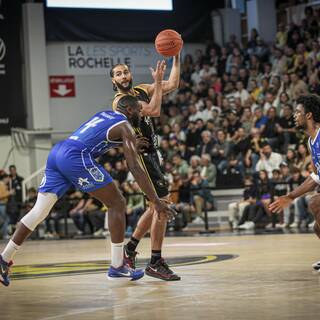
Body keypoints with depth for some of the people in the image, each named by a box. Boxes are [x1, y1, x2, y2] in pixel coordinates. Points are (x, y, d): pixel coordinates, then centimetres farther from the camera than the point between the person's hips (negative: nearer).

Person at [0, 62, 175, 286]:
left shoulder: (104, 114, 29)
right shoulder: (125, 127, 5)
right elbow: (135, 168, -4)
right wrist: (155, 201, -5)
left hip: (57, 153, 9)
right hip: (76, 156, -9)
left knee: (40, 211, 10)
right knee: (117, 203, 3)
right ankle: (117, 266, 3)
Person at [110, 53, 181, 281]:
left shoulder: (142, 90, 11)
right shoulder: (120, 101, -14)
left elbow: (173, 85, 8)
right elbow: (155, 111, -24)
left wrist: (176, 57, 1)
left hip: (152, 154, 9)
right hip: (141, 154, -9)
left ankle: (129, 249, 26)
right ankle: (156, 263, -10)